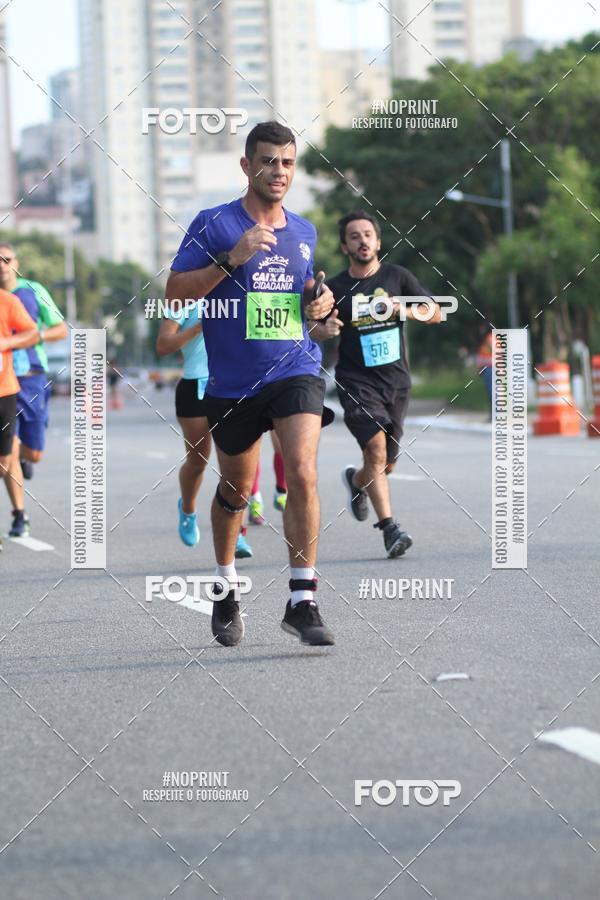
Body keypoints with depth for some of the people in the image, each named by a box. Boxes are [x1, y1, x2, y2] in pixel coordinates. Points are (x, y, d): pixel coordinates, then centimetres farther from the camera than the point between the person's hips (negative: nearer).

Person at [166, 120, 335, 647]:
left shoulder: (304, 232, 11)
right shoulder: (214, 224, -3)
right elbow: (174, 293, -8)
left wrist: (321, 304, 4)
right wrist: (229, 260, -19)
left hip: (296, 371, 1)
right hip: (233, 382, -1)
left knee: (303, 473, -19)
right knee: (236, 489, 13)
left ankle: (303, 601, -16)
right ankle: (227, 591, 36)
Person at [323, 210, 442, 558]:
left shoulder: (397, 277, 5)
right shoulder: (336, 288, 2)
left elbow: (436, 313, 1)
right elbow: (314, 329, 10)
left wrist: (401, 308, -17)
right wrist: (326, 330, -14)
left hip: (396, 382, 3)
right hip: (357, 382, -3)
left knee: (386, 465, 9)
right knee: (376, 447, -23)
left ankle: (356, 481, 44)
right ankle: (389, 526, -22)